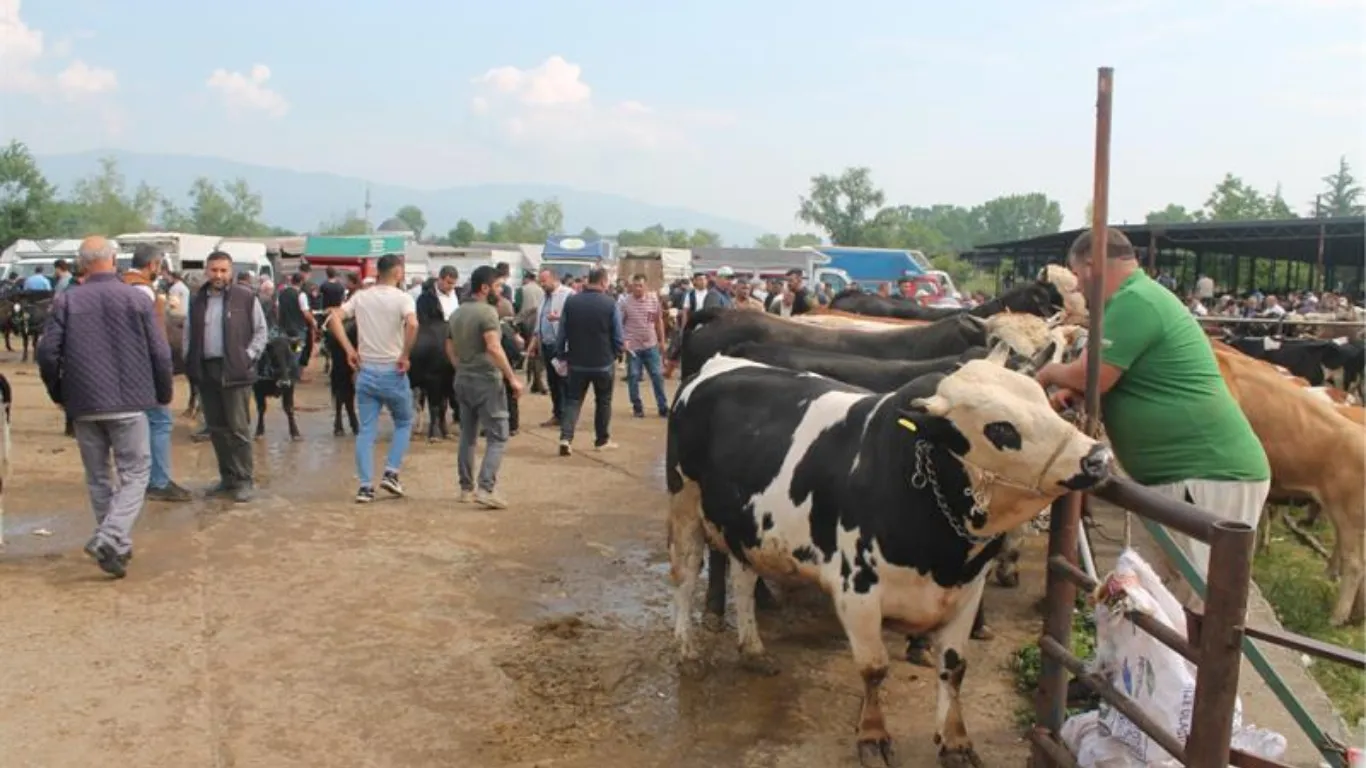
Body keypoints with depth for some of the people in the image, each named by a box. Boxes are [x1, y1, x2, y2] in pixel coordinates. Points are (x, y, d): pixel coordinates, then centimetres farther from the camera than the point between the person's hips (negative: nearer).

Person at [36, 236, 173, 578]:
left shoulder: (66, 301, 0)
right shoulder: (138, 299, -3)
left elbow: (47, 353, -3)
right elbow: (160, 353, -5)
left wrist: (59, 394, 13)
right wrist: (164, 394, 9)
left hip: (84, 404, 2)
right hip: (128, 402, -2)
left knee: (98, 478, 16)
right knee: (134, 475, 4)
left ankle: (118, 545, 23)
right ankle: (108, 539, -16)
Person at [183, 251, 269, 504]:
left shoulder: (246, 297, -2)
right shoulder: (197, 300, 12)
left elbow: (260, 331, 0)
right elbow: (189, 335, 16)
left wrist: (248, 358, -8)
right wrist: (189, 362, 5)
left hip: (234, 371, -5)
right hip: (205, 370, 5)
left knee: (238, 428, -4)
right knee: (216, 428, 10)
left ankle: (243, 480, 4)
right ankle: (227, 477, 21)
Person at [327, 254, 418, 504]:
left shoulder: (360, 297, 7)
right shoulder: (403, 298, -7)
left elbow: (333, 319, -2)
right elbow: (412, 325, -26)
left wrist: (349, 350, 0)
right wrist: (405, 356, -16)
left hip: (365, 371, 4)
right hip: (392, 372, -4)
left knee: (366, 431, 7)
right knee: (404, 423, 16)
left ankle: (365, 486, 4)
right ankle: (390, 473, 6)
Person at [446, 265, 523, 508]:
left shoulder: (457, 313, 12)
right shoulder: (487, 311, -15)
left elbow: (450, 348, 20)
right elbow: (494, 347, -25)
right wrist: (512, 378, -24)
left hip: (463, 380, 9)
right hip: (486, 381, -8)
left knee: (468, 435, 15)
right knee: (498, 436, -5)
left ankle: (466, 488, 20)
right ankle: (486, 488, -15)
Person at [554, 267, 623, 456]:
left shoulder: (571, 301, -5)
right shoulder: (610, 304, -11)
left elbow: (562, 333, -1)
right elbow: (617, 337, -8)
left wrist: (561, 356, 10)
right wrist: (614, 355, 9)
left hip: (577, 362, 2)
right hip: (603, 363, -2)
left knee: (573, 400, 9)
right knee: (603, 401, 15)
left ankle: (566, 438, -7)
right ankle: (602, 440, 23)